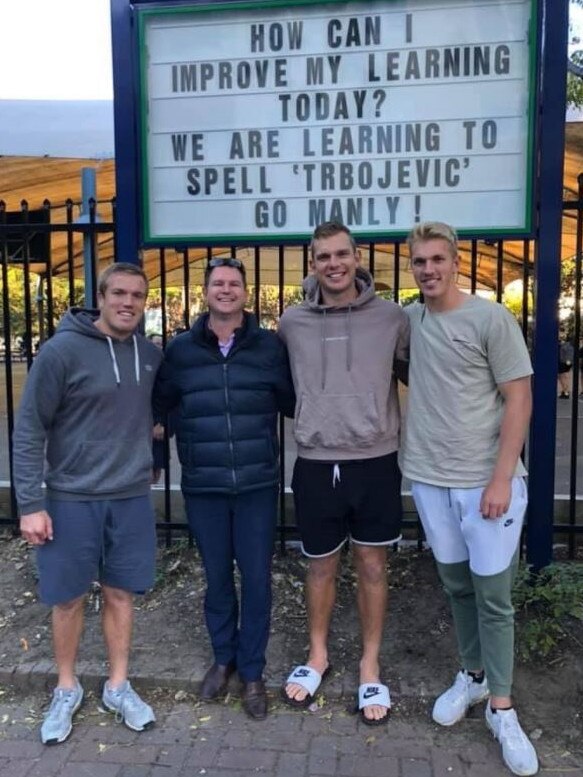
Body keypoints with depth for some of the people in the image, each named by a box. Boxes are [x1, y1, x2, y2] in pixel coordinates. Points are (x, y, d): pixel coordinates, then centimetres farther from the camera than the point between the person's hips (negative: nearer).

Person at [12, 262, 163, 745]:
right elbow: (29, 430, -10)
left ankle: (118, 686, 32)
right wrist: (30, 503, -12)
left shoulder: (151, 356, 2)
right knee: (68, 598, 10)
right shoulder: (63, 350, -13)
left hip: (133, 499, 4)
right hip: (71, 499, -3)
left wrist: (148, 457, 7)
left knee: (121, 593, 13)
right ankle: (67, 689, 33)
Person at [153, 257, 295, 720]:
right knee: (217, 576, 15)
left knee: (257, 578, 6)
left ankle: (252, 671, 26)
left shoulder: (270, 346, -1)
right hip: (203, 488, 1)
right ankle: (223, 658, 37)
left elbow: (295, 403, 7)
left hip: (258, 485, -1)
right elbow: (159, 407, 10)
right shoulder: (181, 349, 2)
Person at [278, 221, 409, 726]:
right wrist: (307, 424, 9)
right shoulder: (292, 323, 0)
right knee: (321, 565, 15)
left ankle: (370, 667, 29)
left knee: (372, 565, 11)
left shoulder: (391, 318, -3)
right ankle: (318, 656, 36)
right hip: (316, 464, 1)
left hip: (375, 461, -1)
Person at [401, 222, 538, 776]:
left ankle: (501, 708, 20)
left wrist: (501, 478, -14)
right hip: (430, 479, 4)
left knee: (493, 597, 4)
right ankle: (472, 675, 36)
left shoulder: (491, 318, -8)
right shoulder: (406, 320, 4)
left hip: (488, 480, -4)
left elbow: (519, 399, -8)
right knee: (457, 587, 17)